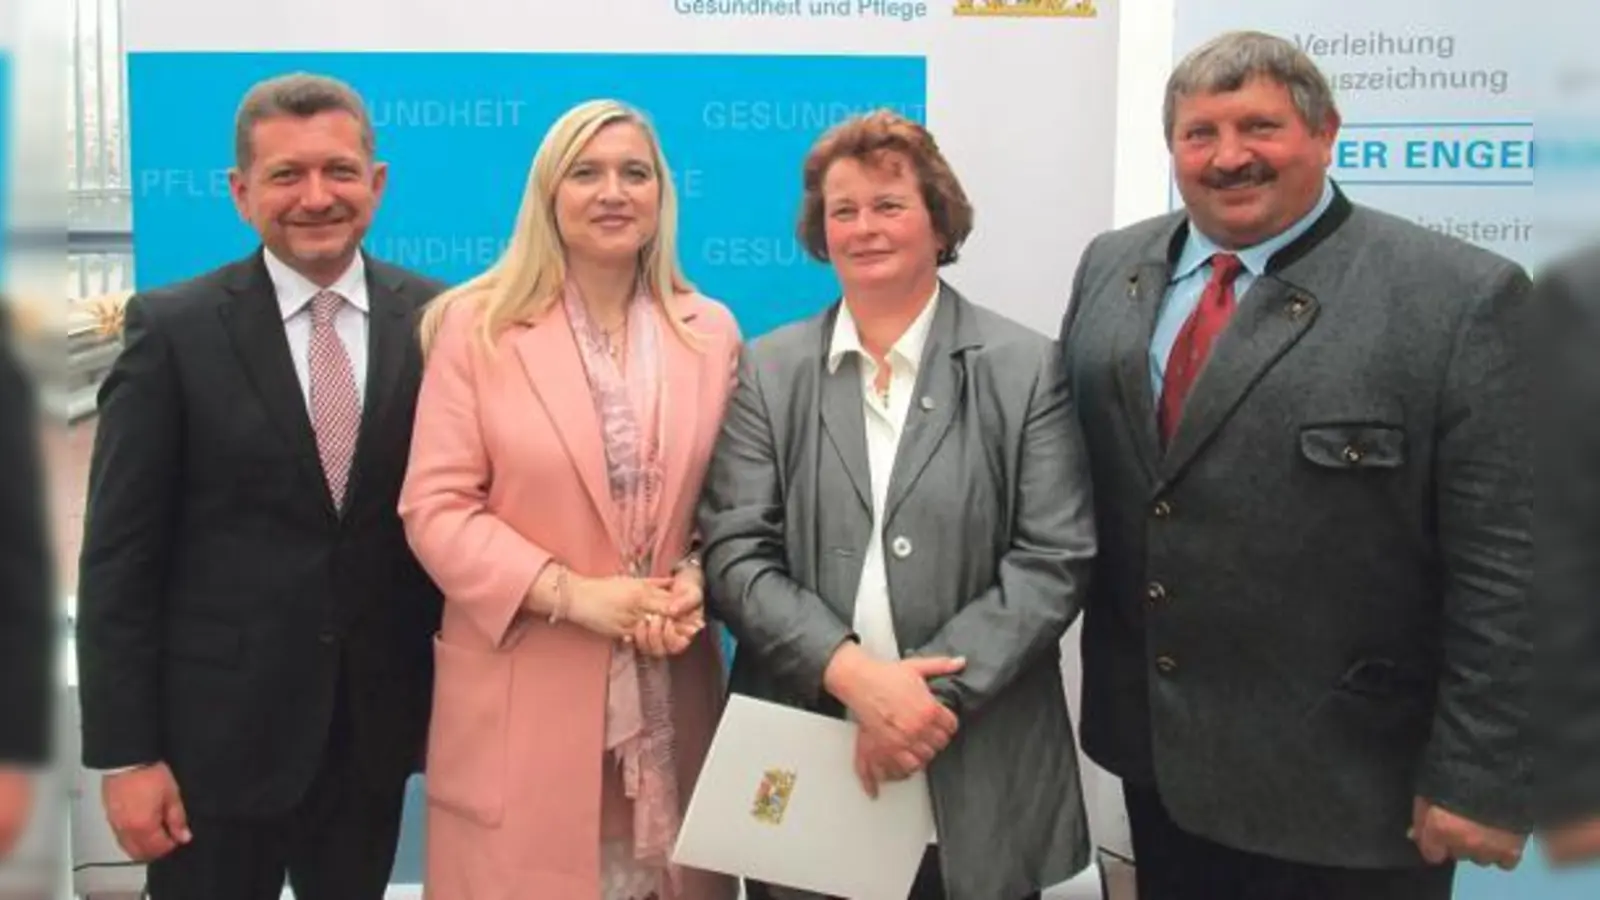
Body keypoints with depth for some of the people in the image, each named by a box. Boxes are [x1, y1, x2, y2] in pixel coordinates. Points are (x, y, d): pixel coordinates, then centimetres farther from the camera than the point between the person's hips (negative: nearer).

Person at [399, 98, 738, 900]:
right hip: (521, 694, -2)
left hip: (670, 693, 3)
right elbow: (435, 507, -7)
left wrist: (699, 581, -9)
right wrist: (572, 592, -15)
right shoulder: (477, 325, -3)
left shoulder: (711, 333, 7)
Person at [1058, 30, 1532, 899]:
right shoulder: (1112, 268, 4)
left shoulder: (1460, 297, -13)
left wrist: (1479, 777, -14)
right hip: (1155, 747, 5)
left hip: (1343, 779, -4)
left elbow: (1506, 568, -14)